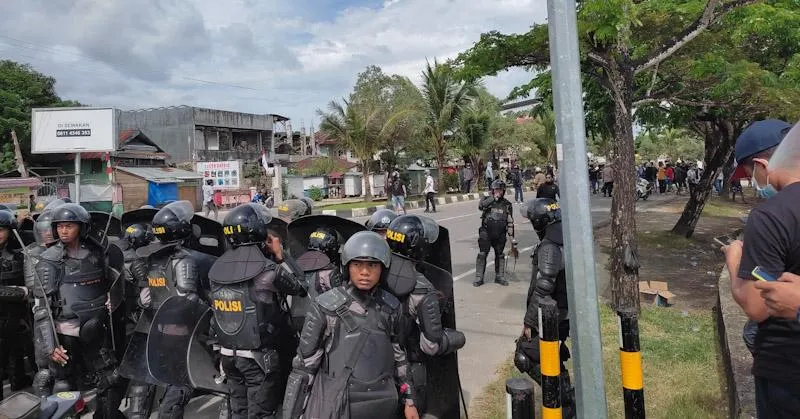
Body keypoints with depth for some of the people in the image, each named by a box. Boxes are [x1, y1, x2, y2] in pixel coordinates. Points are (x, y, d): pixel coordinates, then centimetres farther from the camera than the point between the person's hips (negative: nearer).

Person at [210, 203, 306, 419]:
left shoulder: (216, 268, 0)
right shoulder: (268, 270, -19)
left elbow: (216, 307, 4)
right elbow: (300, 287, -5)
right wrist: (281, 256, -1)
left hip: (228, 354, 6)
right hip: (259, 356, -6)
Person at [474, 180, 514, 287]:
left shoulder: (507, 204, 6)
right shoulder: (487, 200, 1)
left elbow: (510, 221, 8)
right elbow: (481, 206, -23)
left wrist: (512, 236, 3)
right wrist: (493, 198, -23)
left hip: (500, 234, 2)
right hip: (486, 233, -2)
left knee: (500, 255, 12)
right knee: (482, 254, -4)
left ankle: (499, 276, 26)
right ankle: (479, 277, 4)